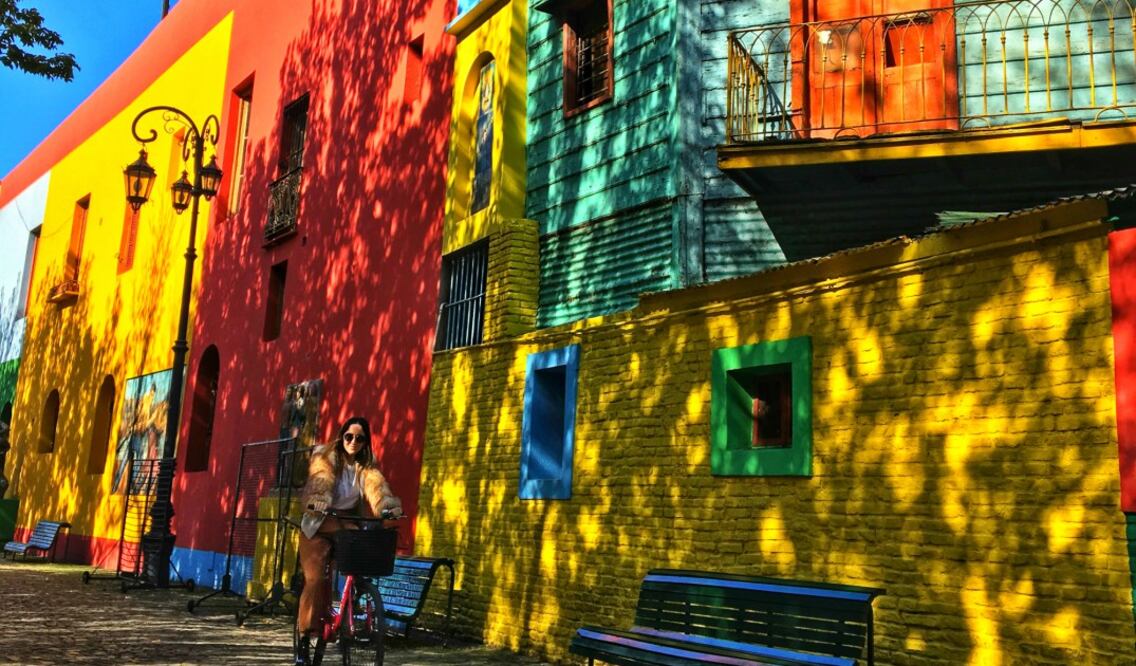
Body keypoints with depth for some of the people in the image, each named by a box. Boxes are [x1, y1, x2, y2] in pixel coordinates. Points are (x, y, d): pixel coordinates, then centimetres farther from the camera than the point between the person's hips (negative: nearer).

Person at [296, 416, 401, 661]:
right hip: (319, 525, -3)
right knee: (316, 578, -13)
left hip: (348, 524, 3)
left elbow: (376, 487, -18)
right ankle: (305, 634, -3)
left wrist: (388, 505, -39)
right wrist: (317, 502, -48)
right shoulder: (325, 458, -7)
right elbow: (319, 483, -25)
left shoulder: (367, 466, 1)